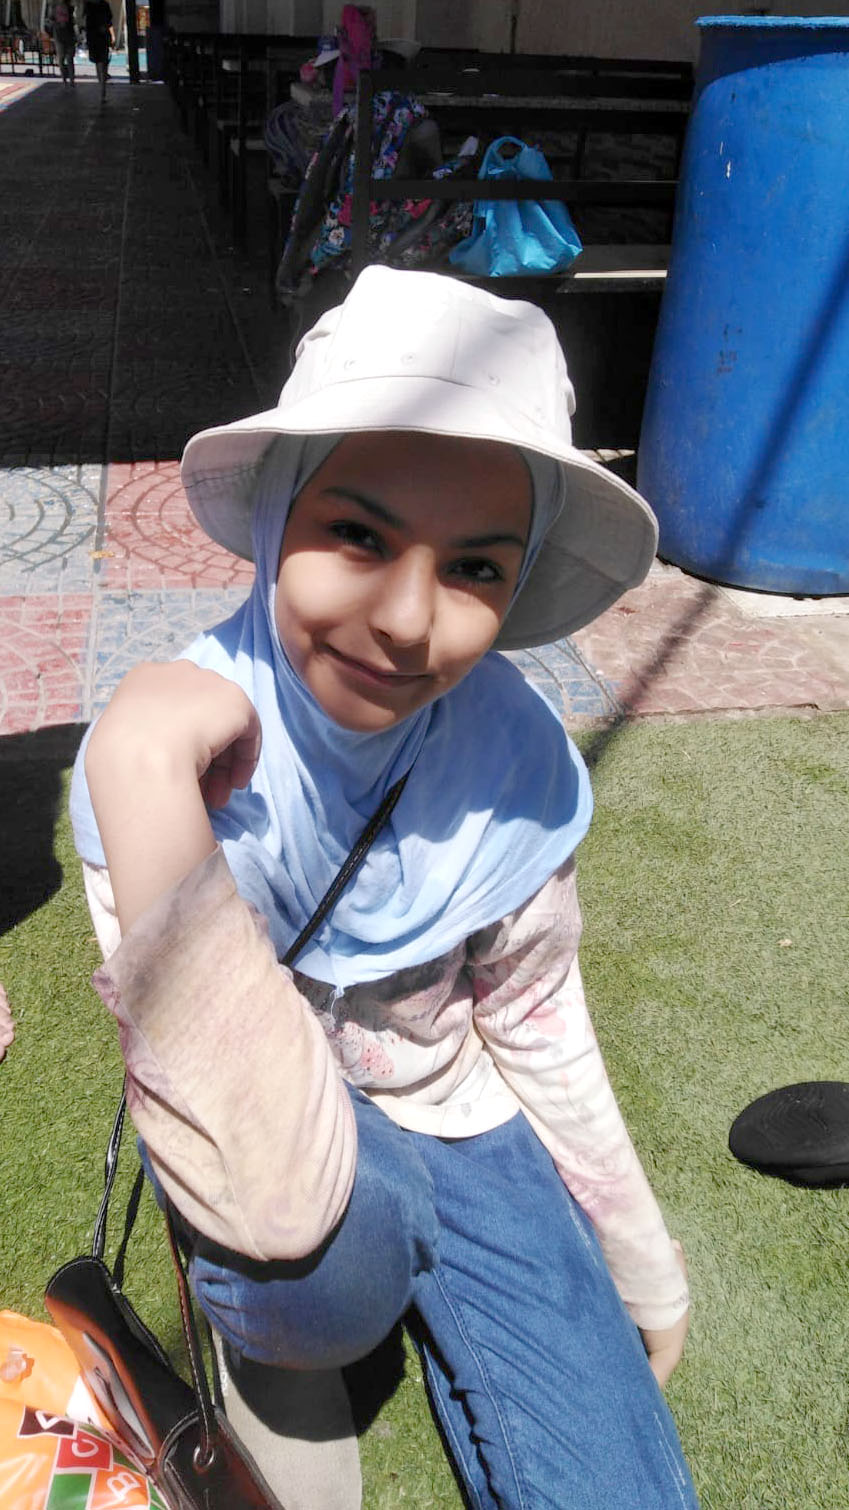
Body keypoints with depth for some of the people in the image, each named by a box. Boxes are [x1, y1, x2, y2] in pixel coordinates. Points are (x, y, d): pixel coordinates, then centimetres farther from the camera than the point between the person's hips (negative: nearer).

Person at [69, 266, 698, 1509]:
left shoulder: (517, 755, -19)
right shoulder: (177, 741, -28)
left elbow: (535, 1024, -2)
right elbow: (263, 1180, -36)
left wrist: (645, 1267, 8)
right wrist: (146, 767, -44)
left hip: (455, 1123, 3)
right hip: (267, 1143, -2)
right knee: (315, 1285, -35)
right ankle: (295, 1323, -5)